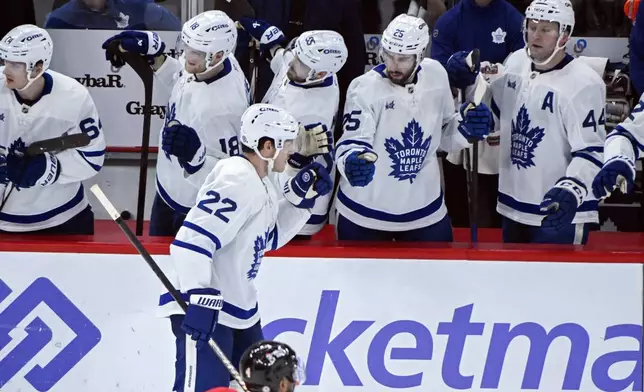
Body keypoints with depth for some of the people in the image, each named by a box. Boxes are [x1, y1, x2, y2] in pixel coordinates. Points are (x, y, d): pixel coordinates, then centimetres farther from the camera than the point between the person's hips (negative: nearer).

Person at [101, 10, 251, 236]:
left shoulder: (226, 104, -38)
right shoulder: (204, 63, -15)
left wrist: (195, 154, -44)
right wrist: (152, 51, 0)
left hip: (194, 207, -9)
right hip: (170, 186, 9)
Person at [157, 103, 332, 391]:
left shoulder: (260, 180, 9)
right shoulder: (237, 181, -22)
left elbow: (268, 238, 21)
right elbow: (190, 243, -29)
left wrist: (299, 198, 9)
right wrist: (201, 298, -36)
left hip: (238, 305, 11)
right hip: (201, 309, -11)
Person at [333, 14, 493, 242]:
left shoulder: (436, 76, -3)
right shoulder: (365, 88, -18)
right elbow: (353, 143, -26)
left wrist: (466, 127, -11)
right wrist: (353, 163, -48)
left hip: (424, 210, 4)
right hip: (365, 213, -4)